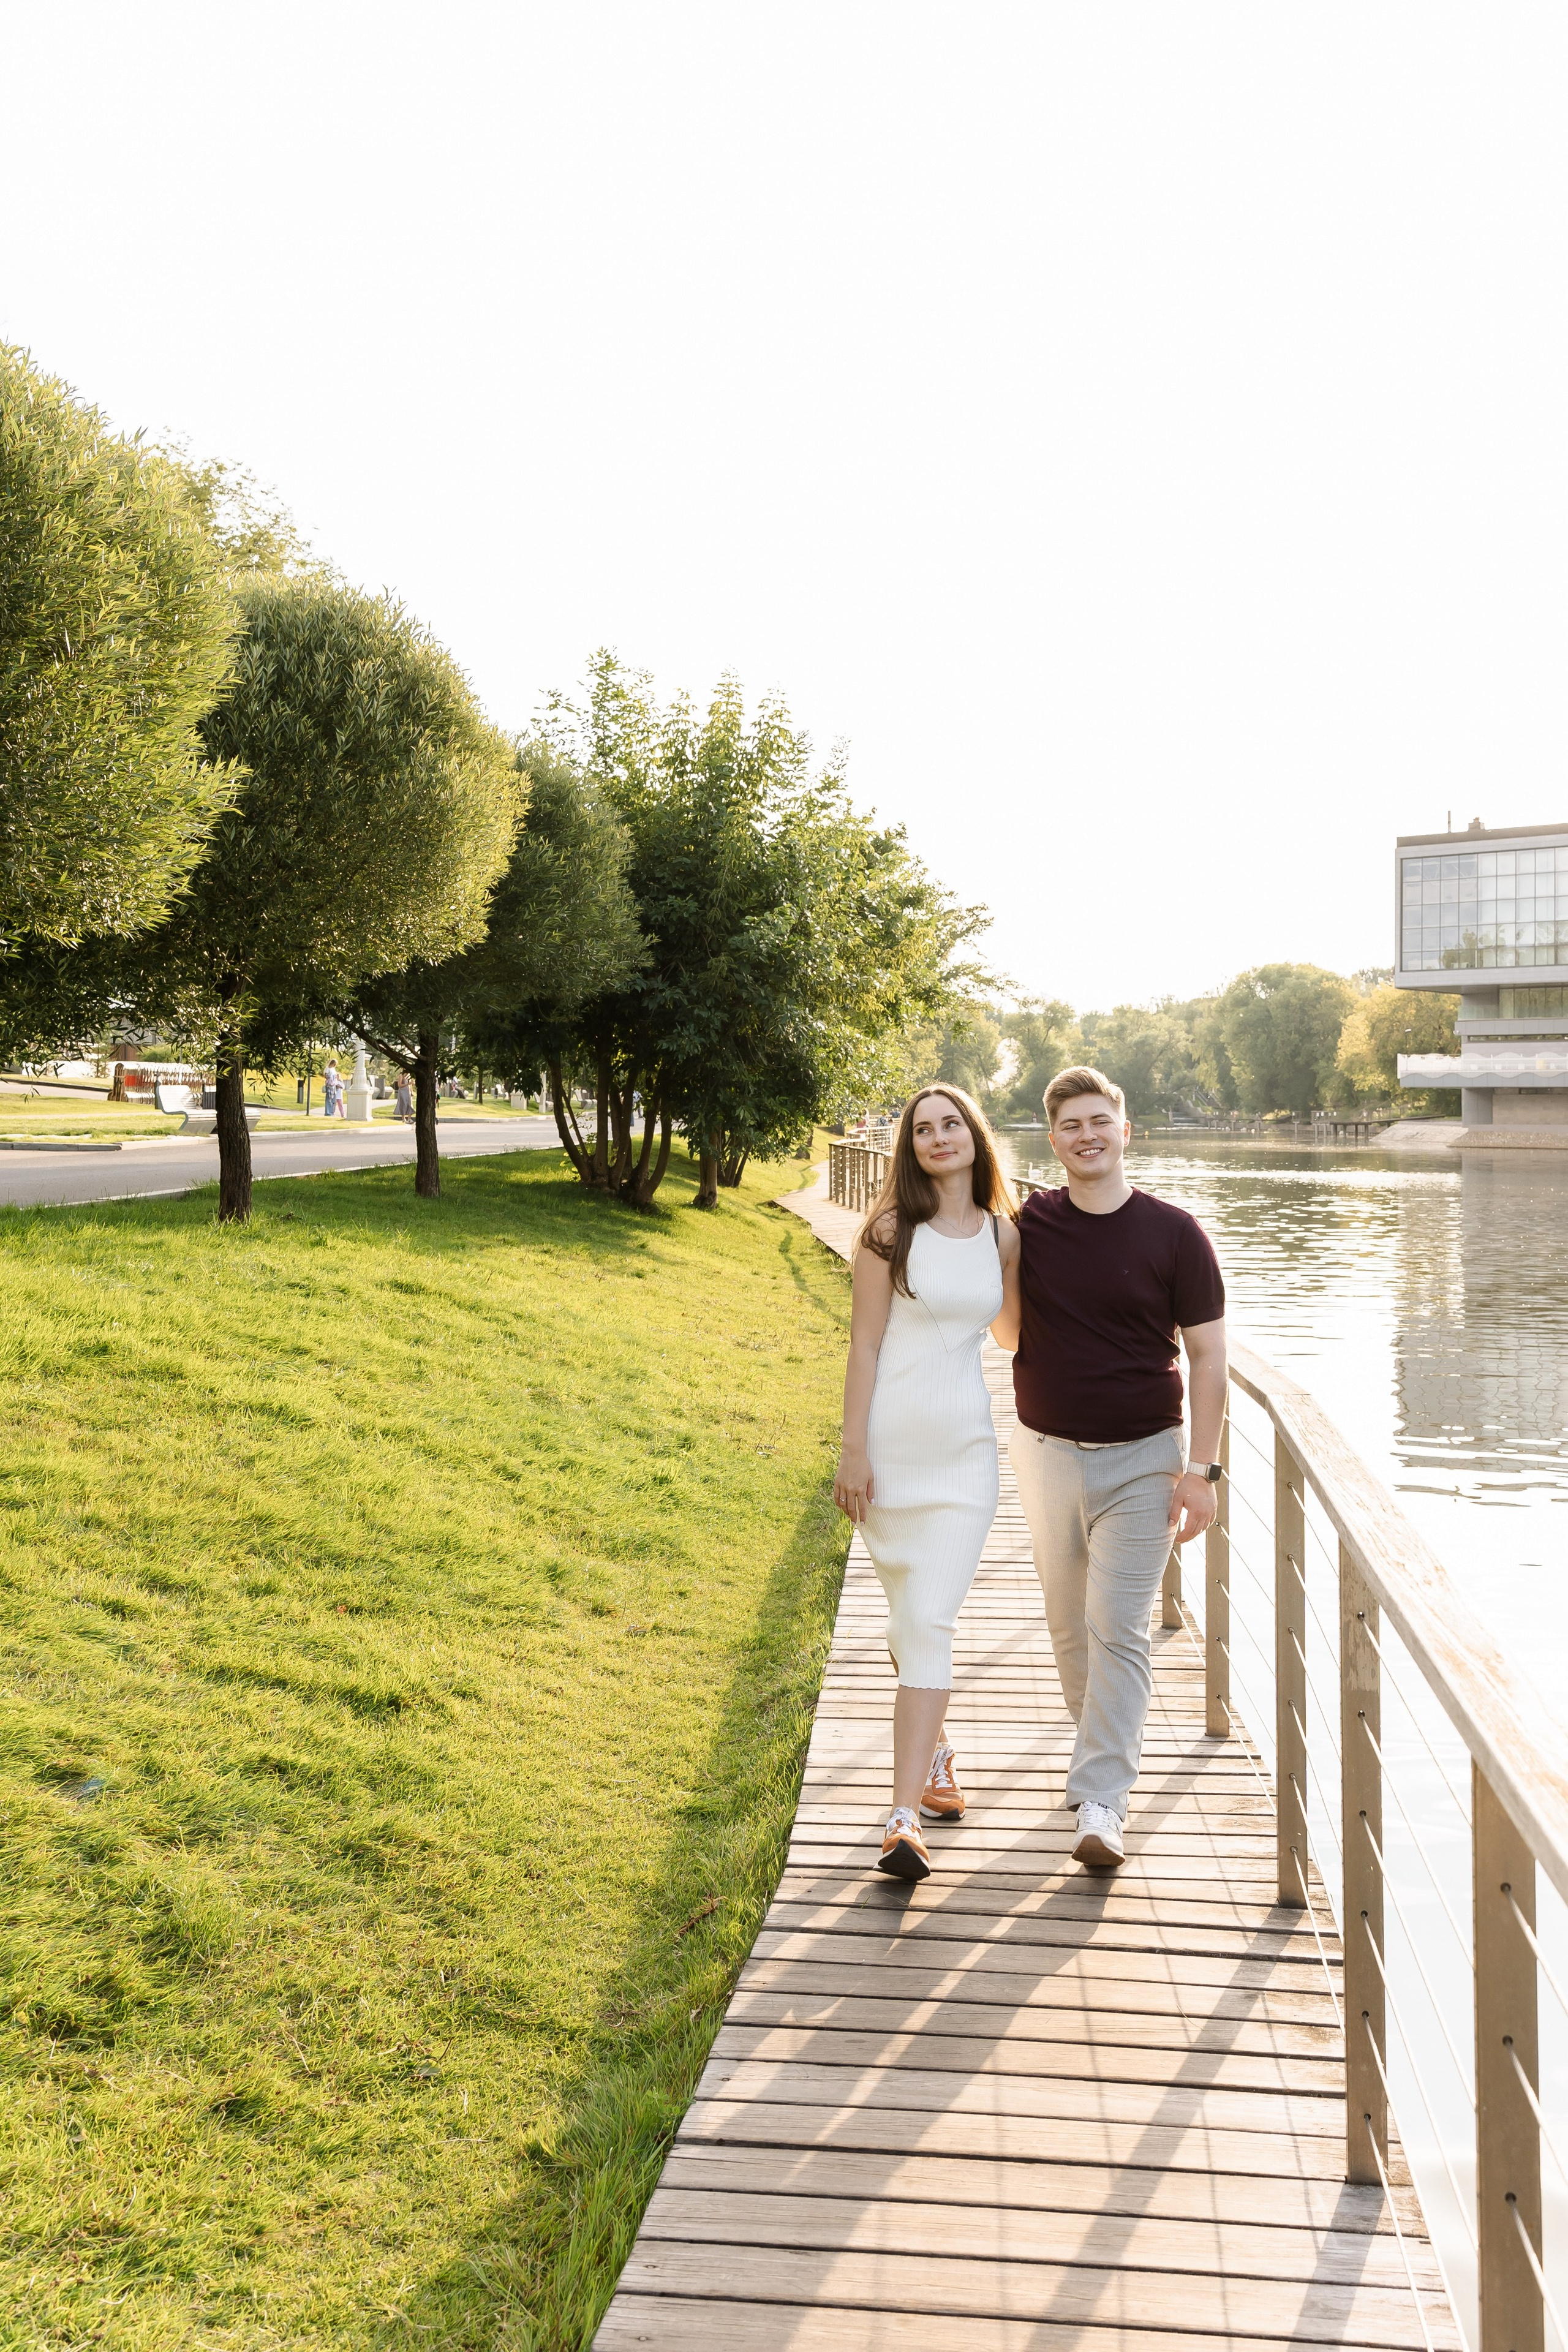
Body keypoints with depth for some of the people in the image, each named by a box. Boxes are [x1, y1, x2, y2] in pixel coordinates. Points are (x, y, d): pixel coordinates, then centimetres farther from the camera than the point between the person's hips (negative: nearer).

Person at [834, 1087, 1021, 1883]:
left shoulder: (1004, 1234, 6)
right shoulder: (892, 1230, -3)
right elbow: (865, 1343, -5)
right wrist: (853, 1450, -8)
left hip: (964, 1448, 1)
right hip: (891, 1440, -1)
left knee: (931, 1622, -8)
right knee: (908, 1617, 12)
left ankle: (904, 1816, -7)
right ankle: (934, 1751, 36)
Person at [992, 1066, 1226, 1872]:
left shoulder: (1174, 1233, -7)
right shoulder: (1026, 1223, -2)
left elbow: (1207, 1355, -5)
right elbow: (1009, 1332, 11)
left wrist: (1203, 1468, -9)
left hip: (1141, 1458, -3)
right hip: (1047, 1451, 3)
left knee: (1118, 1629, -6)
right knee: (1069, 1621, 14)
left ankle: (1100, 1802, -4)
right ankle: (1099, 1737, 37)